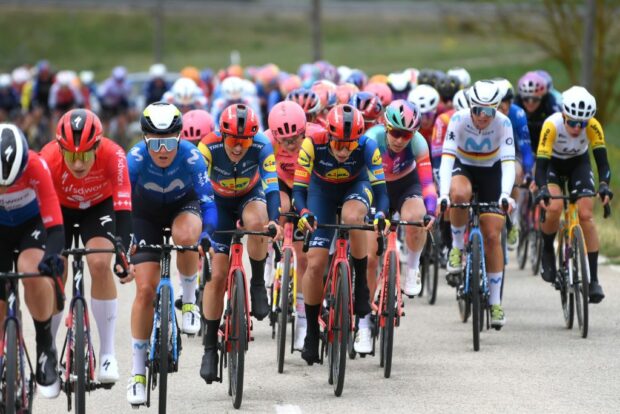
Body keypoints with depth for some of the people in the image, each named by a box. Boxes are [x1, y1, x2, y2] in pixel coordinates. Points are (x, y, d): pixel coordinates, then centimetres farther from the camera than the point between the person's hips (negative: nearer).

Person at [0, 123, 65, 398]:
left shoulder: (35, 167, -35)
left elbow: (55, 224, -37)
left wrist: (52, 254, -55)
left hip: (32, 222, -2)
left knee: (32, 273, -32)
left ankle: (45, 348, -14)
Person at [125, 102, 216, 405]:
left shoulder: (190, 156, -32)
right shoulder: (135, 159, -31)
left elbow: (208, 201, -30)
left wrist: (205, 236, -46)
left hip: (184, 205, -1)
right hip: (147, 213, 1)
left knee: (185, 236, -39)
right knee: (145, 290, -10)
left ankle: (189, 299, -9)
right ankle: (138, 373, 1)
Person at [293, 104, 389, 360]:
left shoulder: (367, 147, -32)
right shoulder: (313, 145, -33)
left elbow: (380, 190, -32)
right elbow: (299, 189, -32)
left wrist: (381, 215, -53)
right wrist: (304, 214, -52)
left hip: (356, 187, -1)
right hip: (322, 189, 1)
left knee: (352, 218, -38)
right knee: (315, 263, -8)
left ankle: (361, 289, -21)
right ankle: (311, 335, 7)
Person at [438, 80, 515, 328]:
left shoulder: (503, 123, -24)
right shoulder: (459, 120, -26)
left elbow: (508, 162, -31)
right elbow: (447, 158, -33)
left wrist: (505, 194, -48)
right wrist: (443, 194, -46)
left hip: (491, 173, 1)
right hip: (463, 168, -1)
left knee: (492, 236, -6)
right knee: (460, 194, -39)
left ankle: (495, 301, 5)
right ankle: (457, 246, -14)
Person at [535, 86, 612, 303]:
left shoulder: (593, 126, -29)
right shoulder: (552, 125, -35)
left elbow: (602, 161, -30)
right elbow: (541, 164, -36)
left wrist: (604, 185, -49)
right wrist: (542, 190, -53)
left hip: (579, 164, 2)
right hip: (553, 164, -1)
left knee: (586, 214, -15)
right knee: (554, 208, -28)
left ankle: (593, 279, -12)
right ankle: (547, 251, 2)